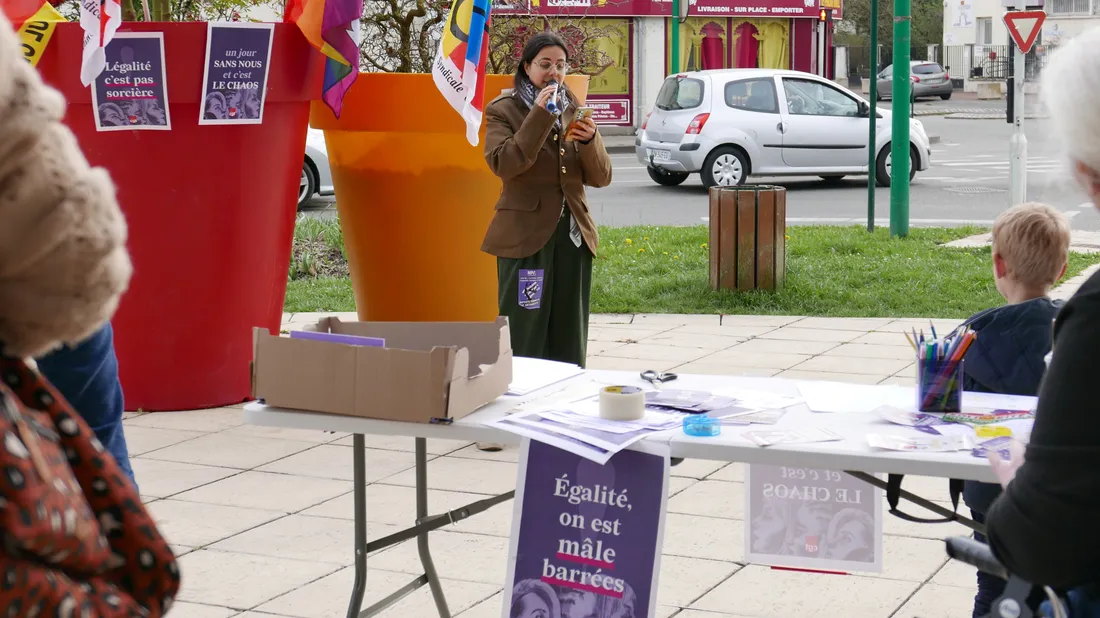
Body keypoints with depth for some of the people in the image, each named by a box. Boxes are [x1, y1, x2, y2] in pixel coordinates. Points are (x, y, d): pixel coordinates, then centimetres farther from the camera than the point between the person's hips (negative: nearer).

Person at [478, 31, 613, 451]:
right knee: (522, 333, -6)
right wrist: (540, 114, -22)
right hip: (525, 233, -5)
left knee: (568, 335, 9)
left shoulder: (575, 111, 12)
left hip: (573, 233, 5)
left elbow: (600, 178, 6)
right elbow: (503, 164, -19)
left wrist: (589, 141, -14)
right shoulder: (503, 110, -1)